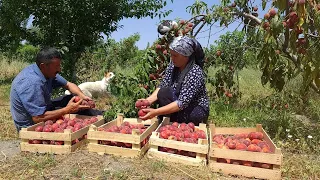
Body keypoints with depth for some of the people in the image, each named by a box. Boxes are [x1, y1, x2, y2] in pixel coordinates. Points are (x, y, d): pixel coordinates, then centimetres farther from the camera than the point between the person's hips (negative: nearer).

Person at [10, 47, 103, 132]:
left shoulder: (48, 72, -8)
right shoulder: (32, 83, -34)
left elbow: (68, 84, 4)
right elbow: (38, 118, -35)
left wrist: (82, 96, -14)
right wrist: (67, 110, -30)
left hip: (42, 110, 9)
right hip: (31, 124, -9)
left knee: (74, 98, 1)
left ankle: (99, 115, 10)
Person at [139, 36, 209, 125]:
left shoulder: (195, 72, -25)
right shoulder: (173, 65, -5)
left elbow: (182, 103, -30)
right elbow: (162, 87, -6)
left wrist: (156, 112, -36)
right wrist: (148, 100, -24)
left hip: (197, 112, -7)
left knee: (164, 94, -24)